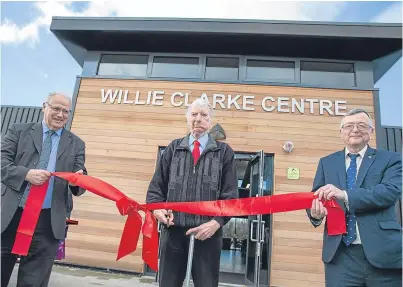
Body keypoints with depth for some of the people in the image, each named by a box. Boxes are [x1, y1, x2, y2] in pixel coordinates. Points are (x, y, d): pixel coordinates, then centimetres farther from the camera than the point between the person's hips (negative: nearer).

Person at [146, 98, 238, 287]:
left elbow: (230, 195, 1)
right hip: (173, 229, 2)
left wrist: (217, 222, -13)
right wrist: (156, 207, -10)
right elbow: (156, 186, 9)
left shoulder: (224, 152, 5)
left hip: (207, 231, -1)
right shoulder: (173, 148, 10)